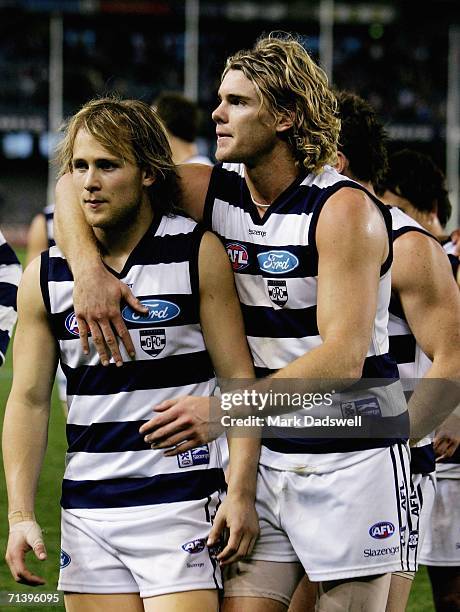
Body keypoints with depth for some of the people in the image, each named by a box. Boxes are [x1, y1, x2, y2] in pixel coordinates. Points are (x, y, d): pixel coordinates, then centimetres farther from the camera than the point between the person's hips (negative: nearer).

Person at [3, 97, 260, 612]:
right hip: (86, 510, 4)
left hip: (180, 507, -3)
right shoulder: (45, 275, 6)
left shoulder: (199, 254, -3)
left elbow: (239, 378, -4)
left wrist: (241, 492, -12)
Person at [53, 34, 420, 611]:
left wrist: (224, 409, -28)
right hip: (263, 458, 5)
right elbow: (76, 184, 7)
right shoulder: (215, 193, 3)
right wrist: (88, 270, -13)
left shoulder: (344, 210, -13)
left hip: (352, 457, -5)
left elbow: (343, 359, -21)